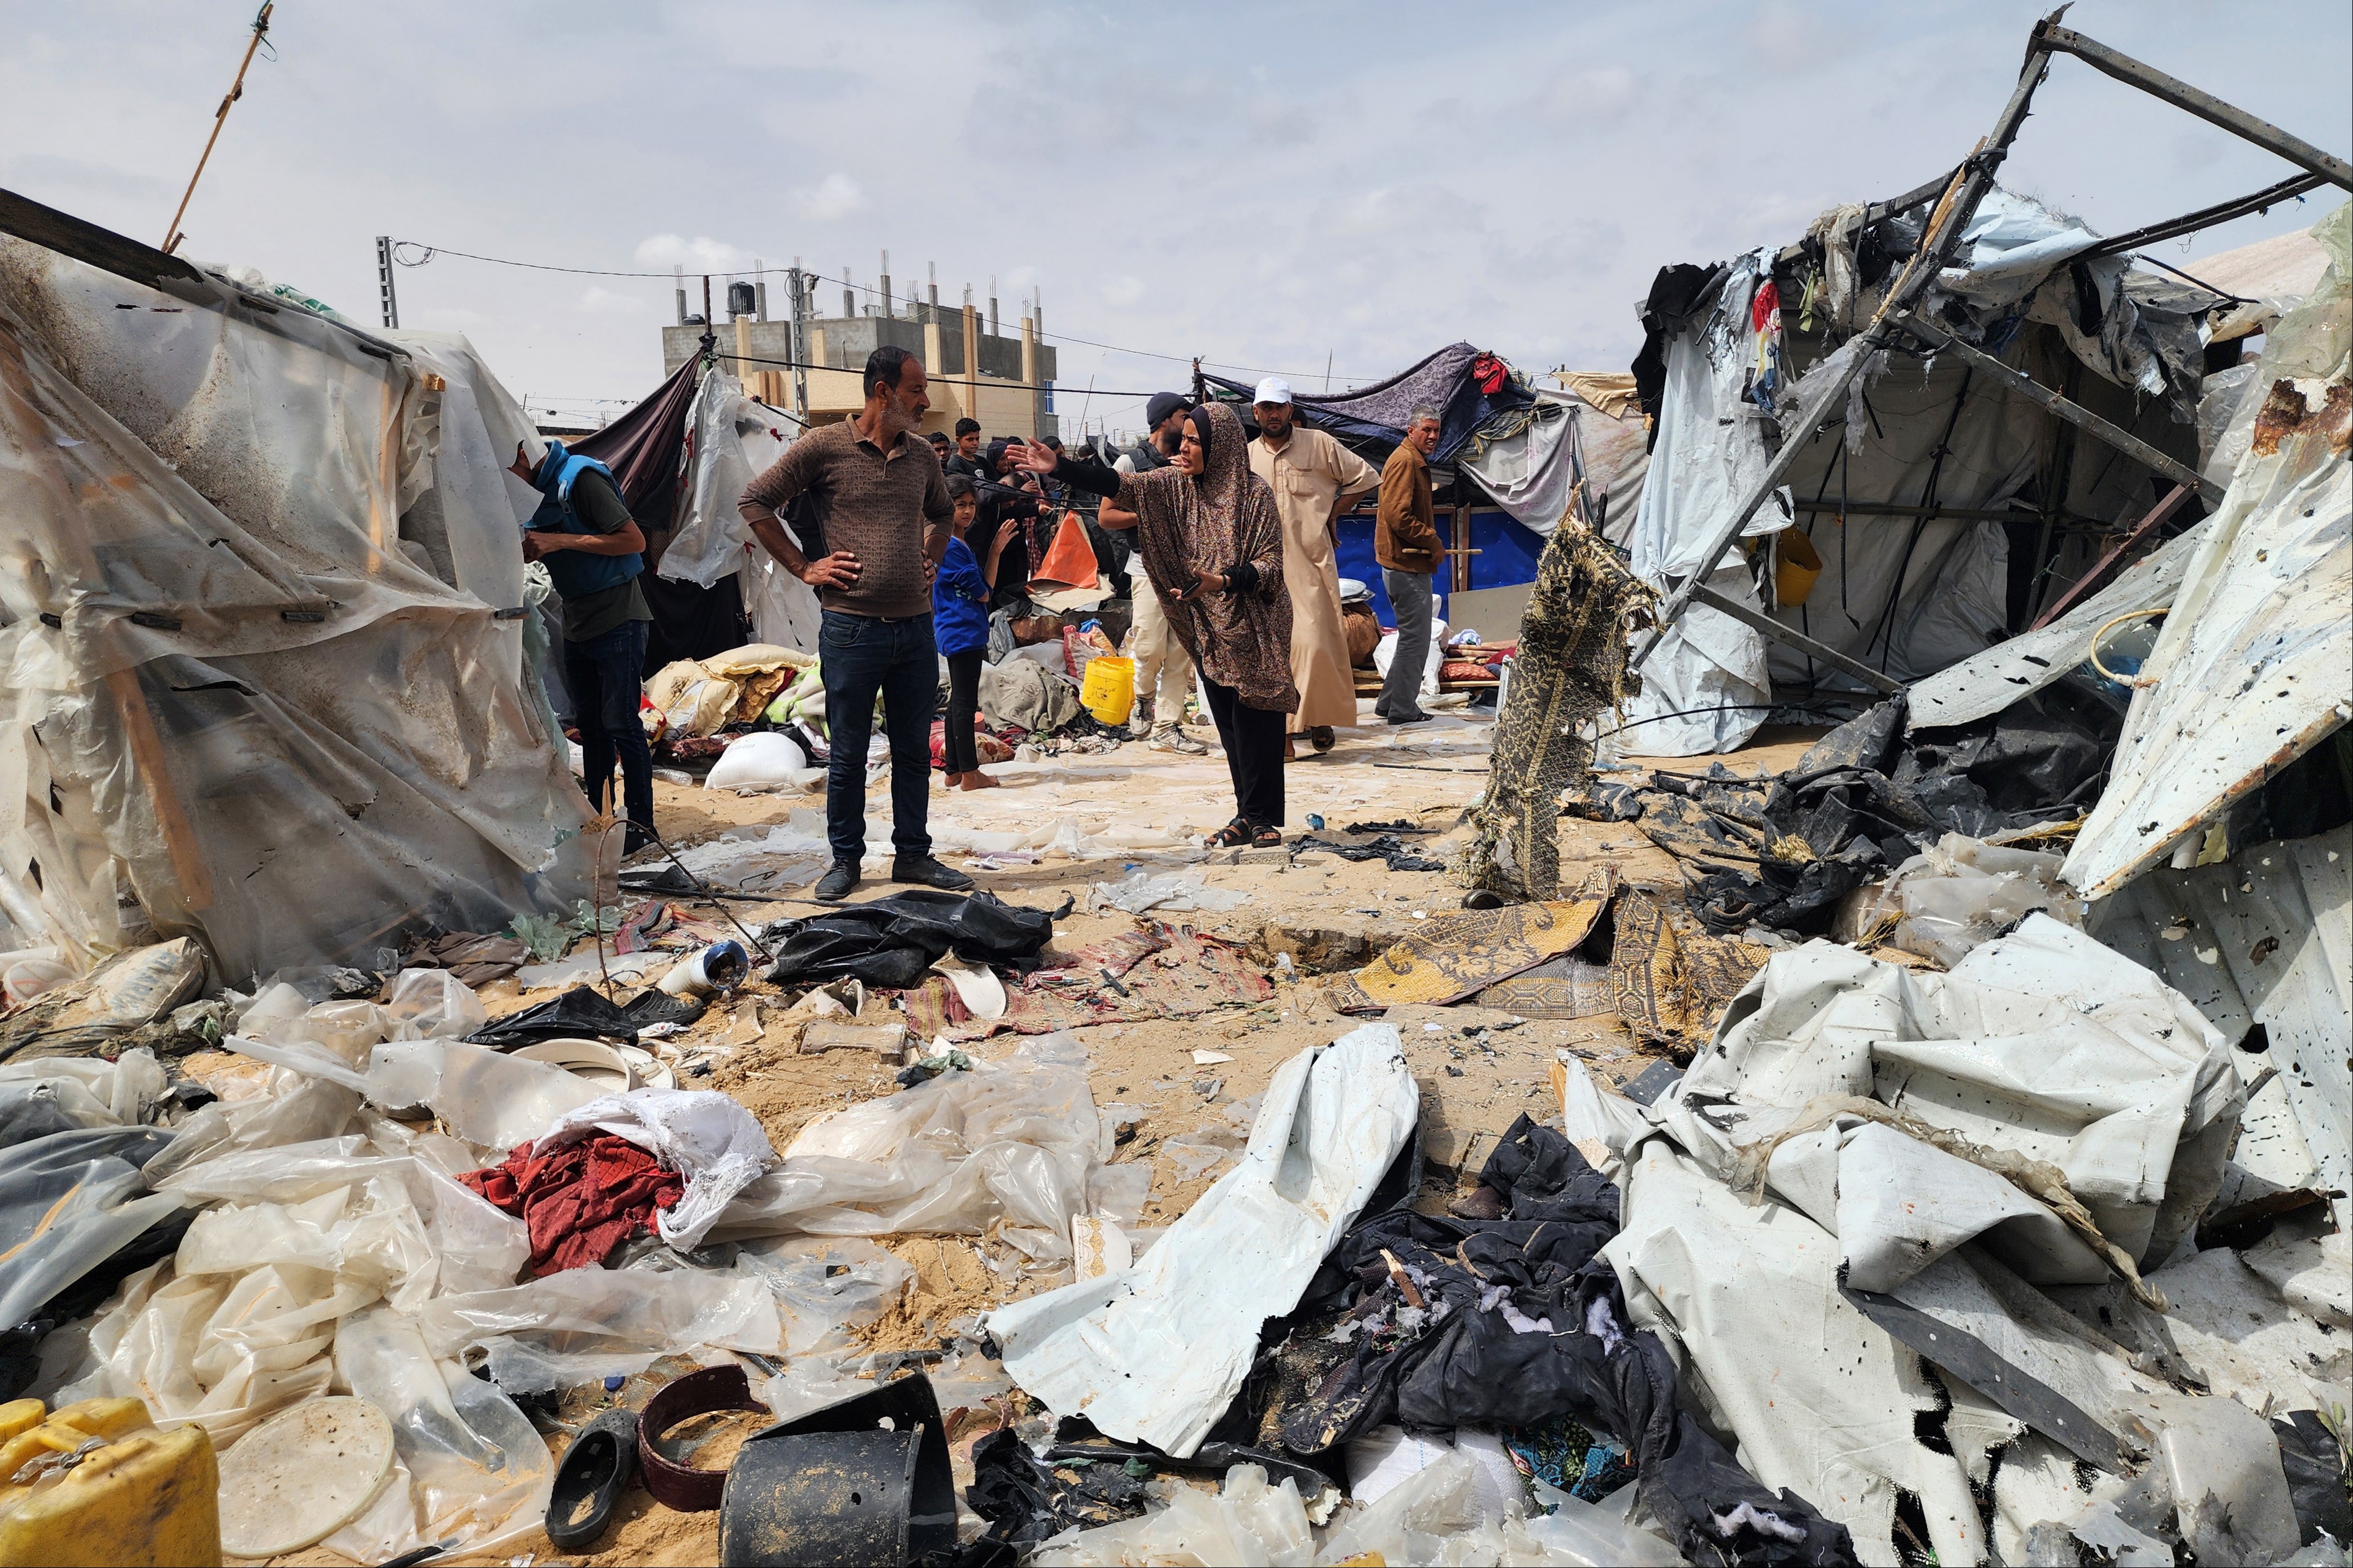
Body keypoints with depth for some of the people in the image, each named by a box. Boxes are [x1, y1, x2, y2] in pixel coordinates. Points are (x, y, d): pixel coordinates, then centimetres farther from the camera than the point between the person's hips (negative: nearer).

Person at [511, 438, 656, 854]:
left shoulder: (582, 477, -14)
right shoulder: (533, 492, 10)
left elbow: (634, 541, -19)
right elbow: (536, 552, 18)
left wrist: (560, 541, -21)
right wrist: (527, 548, -6)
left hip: (618, 621, -8)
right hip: (577, 626, 8)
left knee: (620, 723, -7)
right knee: (590, 725, 11)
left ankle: (641, 821, 0)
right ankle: (598, 816, 18)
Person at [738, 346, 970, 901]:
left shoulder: (922, 454, 11)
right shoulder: (825, 447, -5)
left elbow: (942, 512, 30)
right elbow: (755, 501, -1)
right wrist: (804, 568, -4)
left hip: (916, 627, 5)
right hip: (852, 628, -4)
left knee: (914, 750, 11)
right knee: (848, 754, 5)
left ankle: (913, 854, 23)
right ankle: (845, 859, 19)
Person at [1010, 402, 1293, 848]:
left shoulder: (1254, 492, -11)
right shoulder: (1176, 485, 3)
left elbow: (1272, 563, -13)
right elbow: (1121, 485, -8)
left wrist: (1222, 582, -28)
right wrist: (1059, 468, -19)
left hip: (1251, 628, -5)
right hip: (1208, 628, 5)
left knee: (1254, 724, -4)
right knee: (1229, 726, 9)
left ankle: (1264, 818, 6)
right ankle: (1247, 814, 17)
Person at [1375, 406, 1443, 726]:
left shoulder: (1416, 462, 21)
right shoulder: (1405, 461, -13)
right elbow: (1398, 516, -23)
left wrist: (1430, 541, 11)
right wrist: (1433, 542, -14)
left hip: (1409, 563, 11)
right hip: (1407, 565, -11)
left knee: (1413, 636, 16)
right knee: (1415, 637, -5)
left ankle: (1390, 702, 22)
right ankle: (1403, 709, 2)